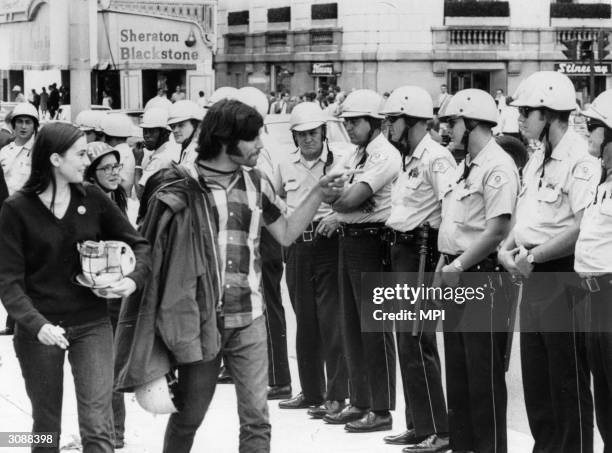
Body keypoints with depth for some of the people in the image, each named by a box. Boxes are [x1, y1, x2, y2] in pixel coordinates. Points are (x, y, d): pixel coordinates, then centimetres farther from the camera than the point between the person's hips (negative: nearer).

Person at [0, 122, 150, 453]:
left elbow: (138, 245, 8)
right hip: (39, 331, -1)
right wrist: (37, 324, -26)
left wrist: (134, 278, -14)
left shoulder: (92, 198, 0)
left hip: (91, 325, 1)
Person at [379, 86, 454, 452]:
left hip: (422, 253, -10)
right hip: (402, 252, 10)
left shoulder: (436, 158, -16)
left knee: (418, 343, -9)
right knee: (407, 342, 13)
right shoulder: (409, 159, 15)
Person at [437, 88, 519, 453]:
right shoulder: (466, 166, 16)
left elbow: (497, 230, -21)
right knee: (457, 368, 15)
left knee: (484, 373, -4)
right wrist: (443, 266, 11)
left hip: (481, 276, -10)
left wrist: (458, 267, -17)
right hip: (456, 278, 10)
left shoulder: (498, 166, -14)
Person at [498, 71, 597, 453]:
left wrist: (533, 256, -16)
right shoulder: (535, 162, 14)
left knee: (568, 380, -1)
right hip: (533, 277, 9)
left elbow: (583, 227, -22)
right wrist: (507, 247, 3)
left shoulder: (581, 160, -16)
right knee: (535, 375, 15)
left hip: (563, 275, -9)